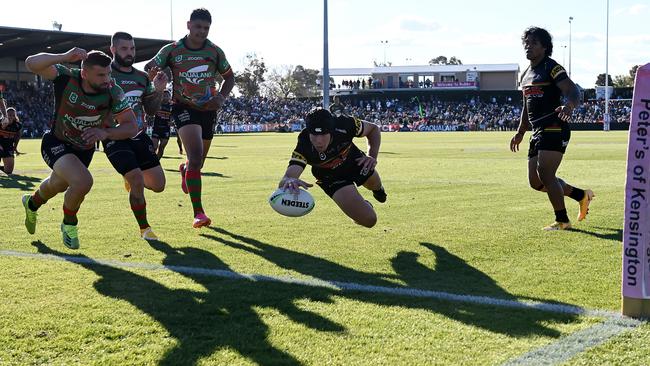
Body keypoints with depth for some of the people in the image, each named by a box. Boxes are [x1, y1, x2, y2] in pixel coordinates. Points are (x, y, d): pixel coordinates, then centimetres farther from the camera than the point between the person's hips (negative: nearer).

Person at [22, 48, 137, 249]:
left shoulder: (113, 93, -23)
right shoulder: (66, 77, -28)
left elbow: (131, 126, -20)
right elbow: (31, 63, -37)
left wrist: (105, 132, -38)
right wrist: (65, 57, -50)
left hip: (84, 149, 5)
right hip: (56, 143, -4)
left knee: (57, 185, 28)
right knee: (83, 181, -30)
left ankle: (32, 203, 65)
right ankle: (69, 225, 1)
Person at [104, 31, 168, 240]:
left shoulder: (142, 77, 8)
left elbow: (151, 110, 14)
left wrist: (158, 90, -1)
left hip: (140, 136, 6)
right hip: (115, 138, -5)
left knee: (158, 185, 2)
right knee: (137, 182, -17)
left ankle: (131, 178, 37)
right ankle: (144, 228, 4)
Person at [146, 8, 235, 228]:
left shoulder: (215, 52, 0)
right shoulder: (172, 50, -5)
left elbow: (229, 77, 13)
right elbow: (148, 68, 3)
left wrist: (221, 97, -5)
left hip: (208, 110, 4)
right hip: (184, 108, -4)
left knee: (198, 162, 15)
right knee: (196, 158, -23)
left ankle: (185, 169, 57)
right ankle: (198, 213, -24)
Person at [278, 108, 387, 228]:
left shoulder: (343, 125, -37)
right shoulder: (303, 147, -41)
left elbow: (373, 129, -15)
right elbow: (284, 182, -54)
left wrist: (372, 156, -30)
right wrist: (289, 181, -78)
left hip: (355, 161, 2)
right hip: (331, 179, -2)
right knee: (368, 220, -12)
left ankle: (378, 189, 73)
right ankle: (364, 205, 27)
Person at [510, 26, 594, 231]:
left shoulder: (552, 68, -8)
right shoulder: (526, 75, 18)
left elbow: (574, 92, -20)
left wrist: (569, 106, -41)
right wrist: (520, 133, 25)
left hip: (554, 129, -9)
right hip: (537, 132, 9)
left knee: (545, 174, -14)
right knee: (535, 181, 9)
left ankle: (562, 221, 0)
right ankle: (582, 195, 26)